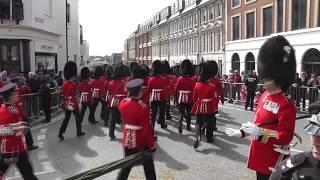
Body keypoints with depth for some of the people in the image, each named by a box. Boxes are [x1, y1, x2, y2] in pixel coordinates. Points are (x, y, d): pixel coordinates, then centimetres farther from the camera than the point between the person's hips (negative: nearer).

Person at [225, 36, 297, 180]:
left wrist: (259, 133, -28)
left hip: (273, 160, -8)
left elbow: (285, 136, -22)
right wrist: (242, 133, 11)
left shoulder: (286, 105, -20)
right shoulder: (265, 96, 4)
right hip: (259, 156, 8)